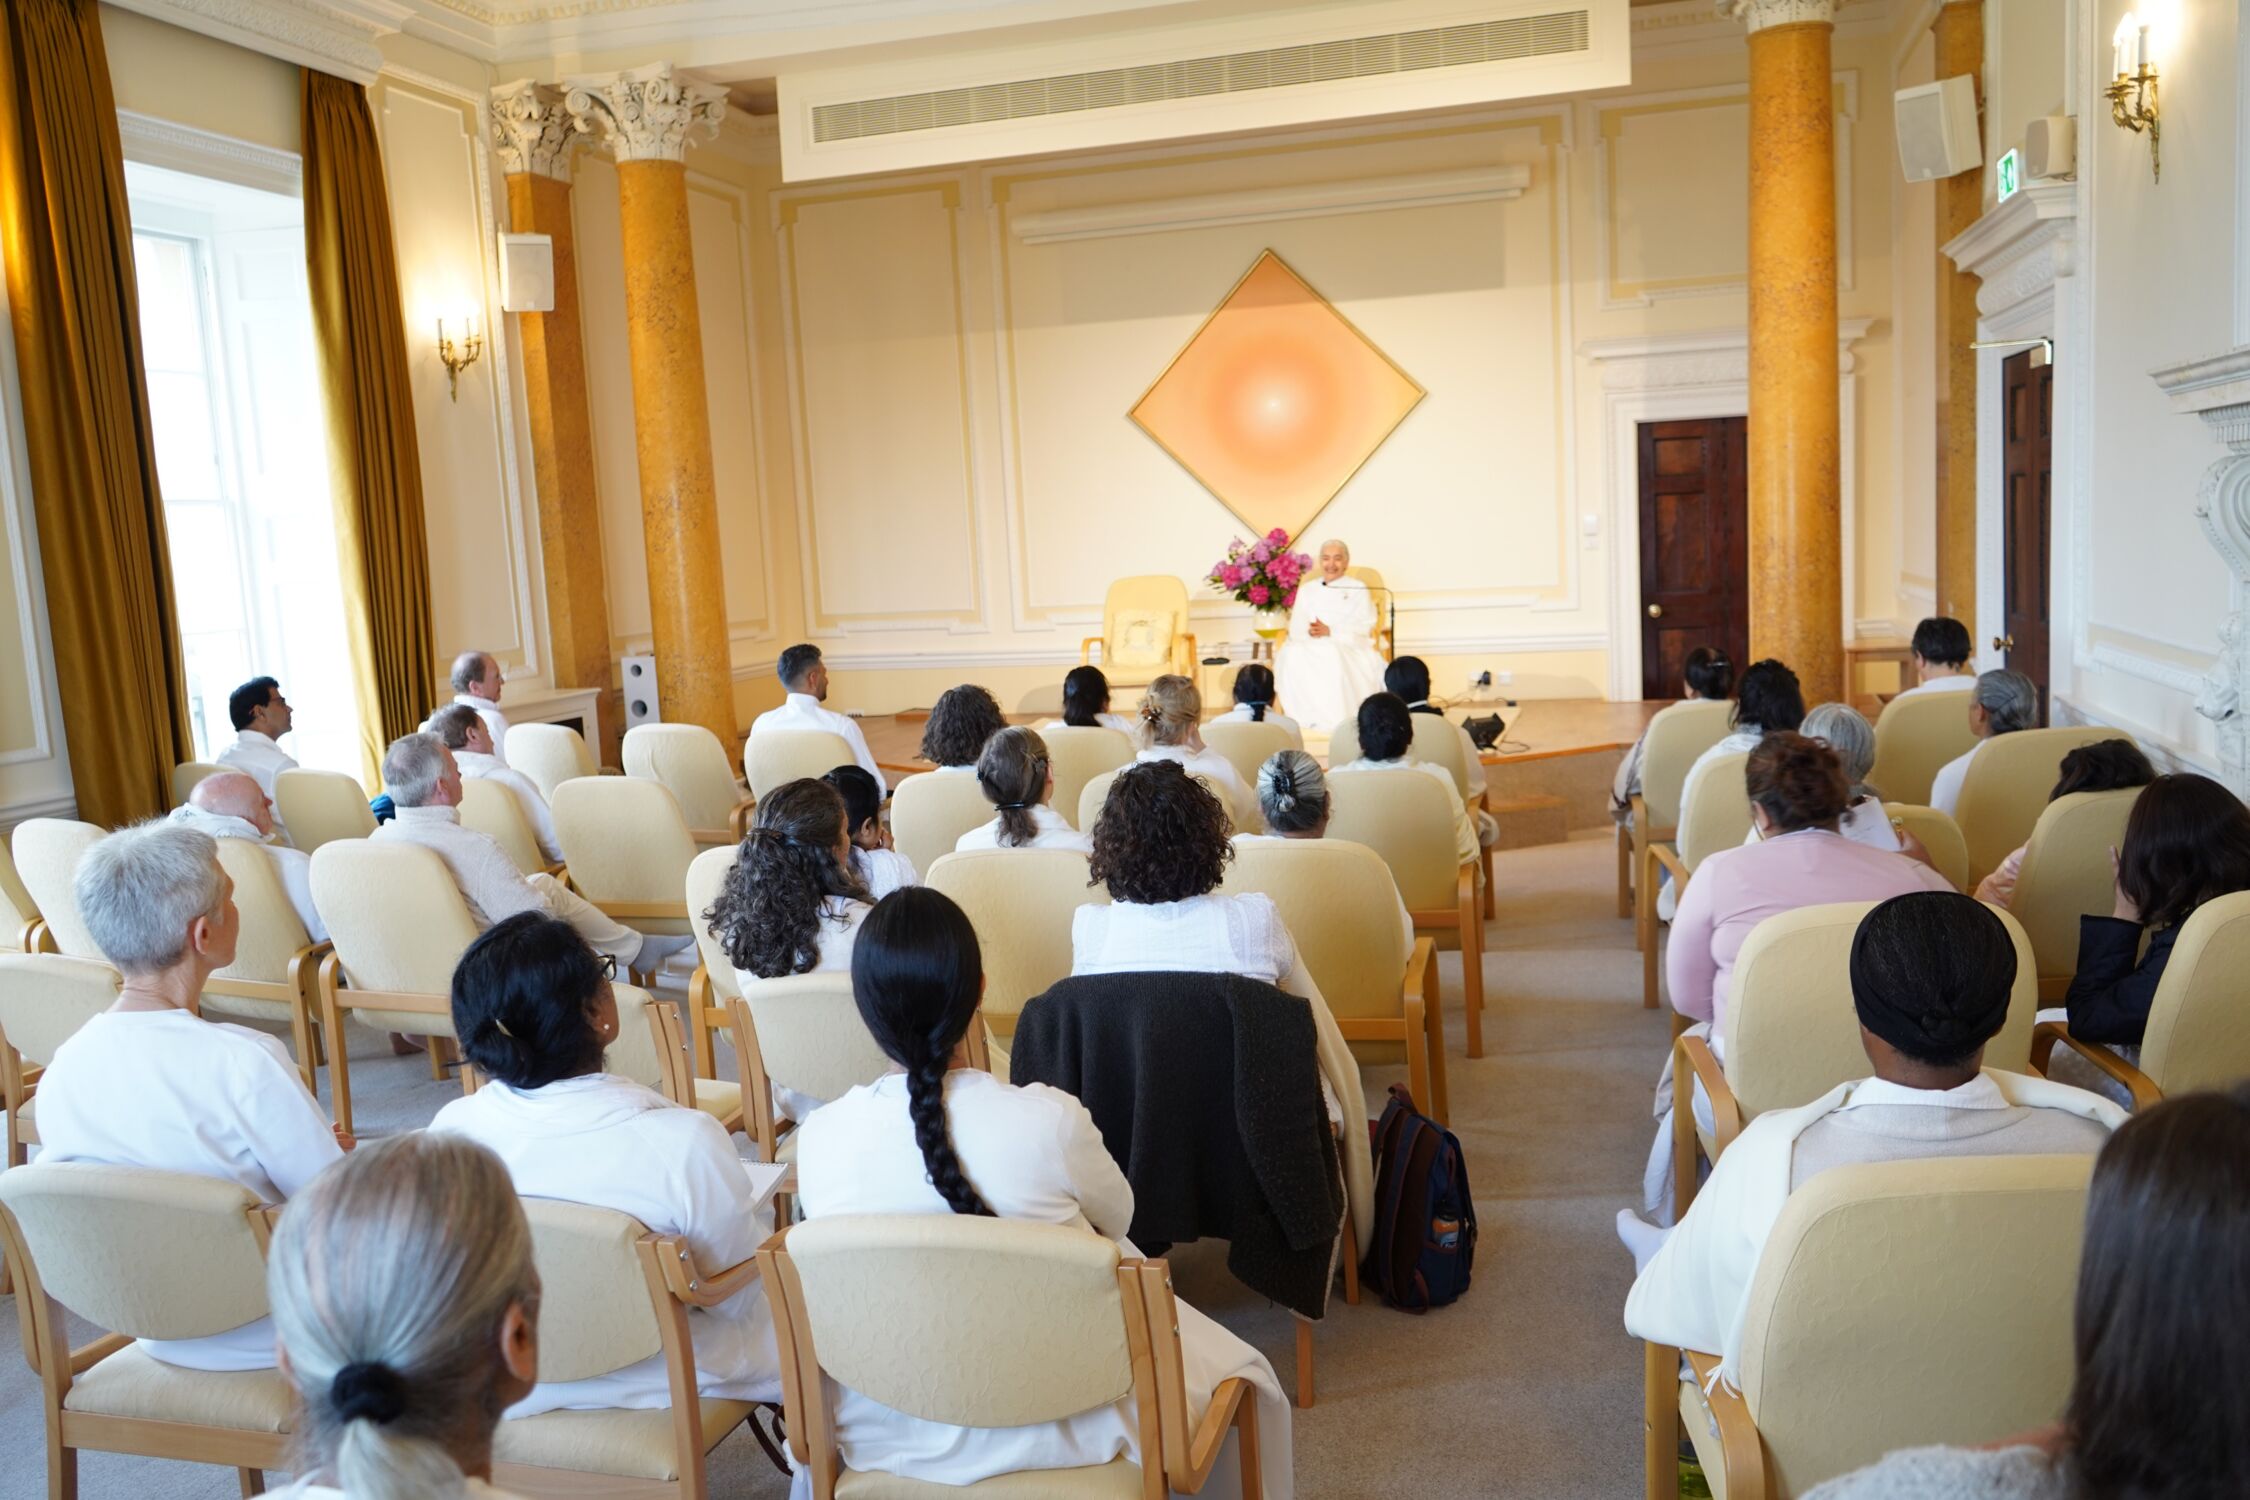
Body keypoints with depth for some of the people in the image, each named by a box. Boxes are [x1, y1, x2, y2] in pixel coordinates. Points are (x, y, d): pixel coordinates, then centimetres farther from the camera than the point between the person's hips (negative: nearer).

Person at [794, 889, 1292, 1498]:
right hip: (1058, 1426, -2)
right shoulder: (1048, 1120, -25)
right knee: (1246, 1378, 23)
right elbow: (1117, 1218, -3)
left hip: (886, 1436, 3)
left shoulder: (817, 1139, -18)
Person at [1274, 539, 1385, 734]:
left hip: (1347, 648, -2)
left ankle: (1337, 720, -37)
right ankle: (1310, 718, -36)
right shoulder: (1306, 589, 23)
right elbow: (1295, 628, 11)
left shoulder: (1358, 590, 15)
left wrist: (1330, 631, -15)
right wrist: (1309, 631, -15)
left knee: (1332, 657, -40)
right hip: (1309, 648, 3)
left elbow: (1363, 628, 0)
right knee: (1294, 657, -34)